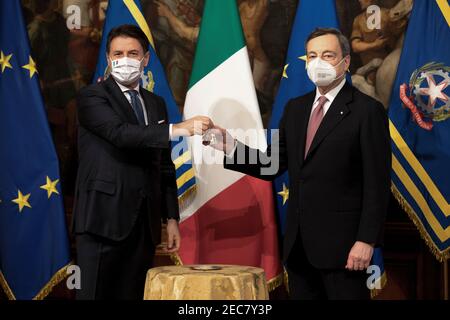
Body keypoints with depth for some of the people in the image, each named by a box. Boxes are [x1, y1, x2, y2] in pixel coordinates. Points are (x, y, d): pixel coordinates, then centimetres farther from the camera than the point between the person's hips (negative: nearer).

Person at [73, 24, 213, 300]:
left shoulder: (156, 104, 16)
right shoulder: (92, 97, -1)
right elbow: (122, 133, -20)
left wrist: (172, 218, 12)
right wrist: (178, 129, -29)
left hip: (144, 223, 5)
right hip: (104, 219, -5)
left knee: (134, 294, 5)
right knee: (98, 293, -6)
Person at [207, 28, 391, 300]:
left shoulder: (367, 110, -6)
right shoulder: (295, 108, 13)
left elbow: (377, 183, -10)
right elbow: (273, 165, 10)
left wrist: (366, 241, -15)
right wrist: (231, 146, -3)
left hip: (341, 243, -6)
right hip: (299, 245, 6)